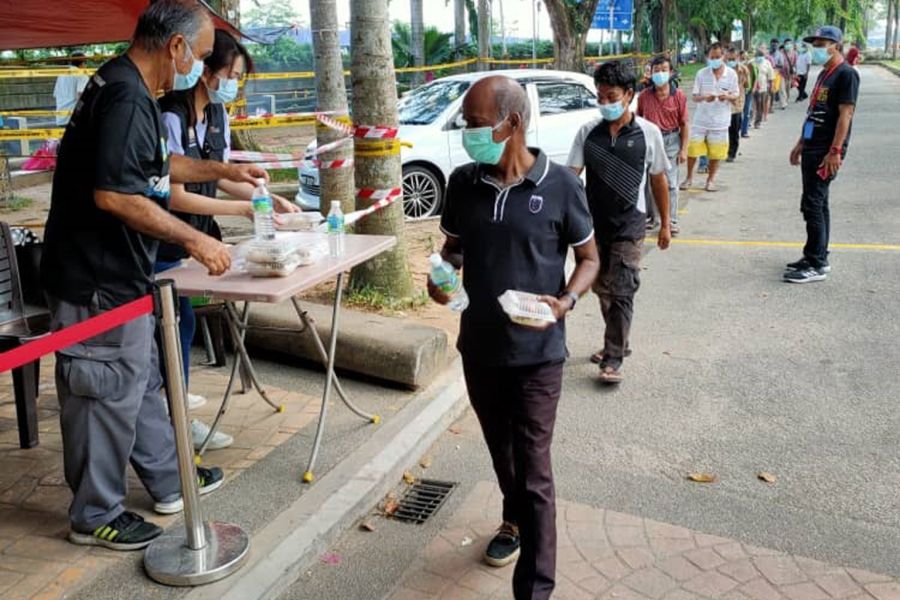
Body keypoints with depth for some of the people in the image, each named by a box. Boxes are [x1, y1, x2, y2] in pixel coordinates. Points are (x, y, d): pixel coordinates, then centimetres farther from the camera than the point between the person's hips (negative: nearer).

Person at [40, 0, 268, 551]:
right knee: (109, 395, 3)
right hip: (101, 282, -11)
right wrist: (195, 240, -23)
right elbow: (114, 194, -29)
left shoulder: (126, 90, 12)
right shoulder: (126, 98, -22)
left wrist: (224, 169, 25)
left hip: (119, 276, 11)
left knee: (143, 382, 20)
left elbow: (157, 166, 25)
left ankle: (171, 483, 35)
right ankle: (95, 516, 20)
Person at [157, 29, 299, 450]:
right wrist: (244, 209, -26)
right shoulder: (171, 117, -23)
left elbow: (220, 176, 9)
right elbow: (175, 196, -25)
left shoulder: (217, 114, 2)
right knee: (178, 321, -1)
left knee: (176, 320, 18)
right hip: (161, 241, -7)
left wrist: (268, 198, -4)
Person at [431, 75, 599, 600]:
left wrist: (566, 302, -21)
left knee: (534, 470, 0)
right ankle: (514, 520, 51)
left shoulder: (560, 185, -12)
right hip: (479, 346, 4)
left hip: (537, 352, -4)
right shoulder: (463, 182, -2)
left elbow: (589, 259, -2)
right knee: (501, 451, 23)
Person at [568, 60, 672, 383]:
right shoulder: (588, 132, 0)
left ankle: (614, 358, 4)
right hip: (594, 223, 3)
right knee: (602, 289, 15)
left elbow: (658, 180, 3)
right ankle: (617, 342, 34)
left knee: (621, 293, -5)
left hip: (629, 226, -3)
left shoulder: (648, 133, -5)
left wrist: (665, 224, 6)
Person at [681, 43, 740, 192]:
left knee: (715, 153, 7)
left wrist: (727, 96, -21)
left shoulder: (731, 74, -2)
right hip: (700, 119, 0)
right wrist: (704, 97, -25)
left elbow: (736, 95, 3)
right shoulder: (701, 73, -4)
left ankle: (710, 180, 24)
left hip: (720, 121, 0)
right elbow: (695, 96, -2)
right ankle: (689, 178, 22)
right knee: (692, 150, 3)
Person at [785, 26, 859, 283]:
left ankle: (816, 265, -5)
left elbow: (845, 114, -17)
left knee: (811, 205, -10)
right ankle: (818, 258, 21)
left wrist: (835, 151, -23)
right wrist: (801, 143, 20)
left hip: (827, 153, -9)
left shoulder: (846, 74, -11)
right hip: (812, 150, 9)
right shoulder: (824, 74, 17)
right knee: (818, 205, 13)